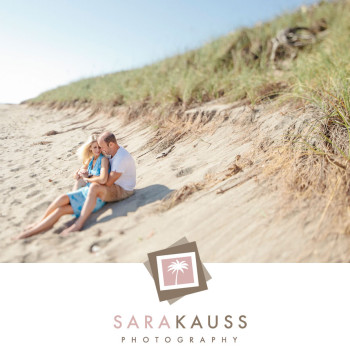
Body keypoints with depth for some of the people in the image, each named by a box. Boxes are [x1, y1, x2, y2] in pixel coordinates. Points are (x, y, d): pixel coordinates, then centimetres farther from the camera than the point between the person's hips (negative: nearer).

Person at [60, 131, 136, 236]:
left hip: (122, 191, -10)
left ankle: (78, 224, -33)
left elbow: (108, 182, -28)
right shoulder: (111, 151, 2)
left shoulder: (121, 158, -28)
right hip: (114, 184, 11)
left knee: (94, 187, -37)